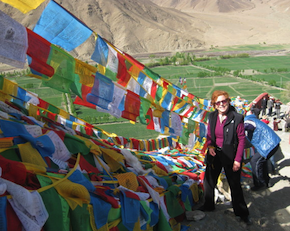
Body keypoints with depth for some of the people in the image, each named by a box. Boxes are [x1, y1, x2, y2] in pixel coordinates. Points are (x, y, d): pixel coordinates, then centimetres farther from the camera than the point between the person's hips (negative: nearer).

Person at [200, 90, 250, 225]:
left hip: (230, 156, -4)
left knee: (235, 185, 10)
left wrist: (237, 160, -13)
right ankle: (208, 206, 40)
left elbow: (242, 139, -11)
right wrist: (210, 146, -9)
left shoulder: (237, 118, -14)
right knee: (208, 181, 16)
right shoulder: (212, 116, -1)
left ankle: (242, 213, 31)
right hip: (214, 154, 4)